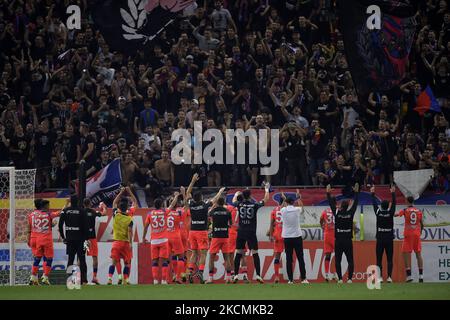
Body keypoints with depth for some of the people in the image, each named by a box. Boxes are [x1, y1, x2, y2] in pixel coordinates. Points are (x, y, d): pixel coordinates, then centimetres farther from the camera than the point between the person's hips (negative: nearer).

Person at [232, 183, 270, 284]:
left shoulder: (240, 204, -1)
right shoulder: (254, 205, -6)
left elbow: (233, 202, 23)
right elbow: (265, 199, 10)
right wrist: (267, 189, 26)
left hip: (241, 232, 2)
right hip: (251, 233, -2)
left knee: (238, 253, 8)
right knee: (255, 253, 1)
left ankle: (236, 275, 4)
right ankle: (258, 275, -5)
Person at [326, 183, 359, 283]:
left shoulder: (337, 213, -7)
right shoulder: (350, 213, -5)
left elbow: (331, 204, 4)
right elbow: (355, 203, 6)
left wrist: (328, 193, 13)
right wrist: (356, 192, 15)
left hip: (338, 241, -1)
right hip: (348, 241, 1)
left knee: (338, 261, 3)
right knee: (350, 261, 5)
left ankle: (340, 278, -5)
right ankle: (350, 278, -4)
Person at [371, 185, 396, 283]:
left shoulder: (378, 212, -4)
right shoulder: (390, 213, -5)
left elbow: (374, 204, 8)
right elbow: (393, 203, 7)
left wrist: (373, 193, 19)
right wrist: (393, 193, 17)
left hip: (380, 239, 0)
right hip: (389, 239, 0)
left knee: (379, 259, 2)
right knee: (389, 259, 2)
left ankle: (380, 277, -6)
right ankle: (389, 277, -5)